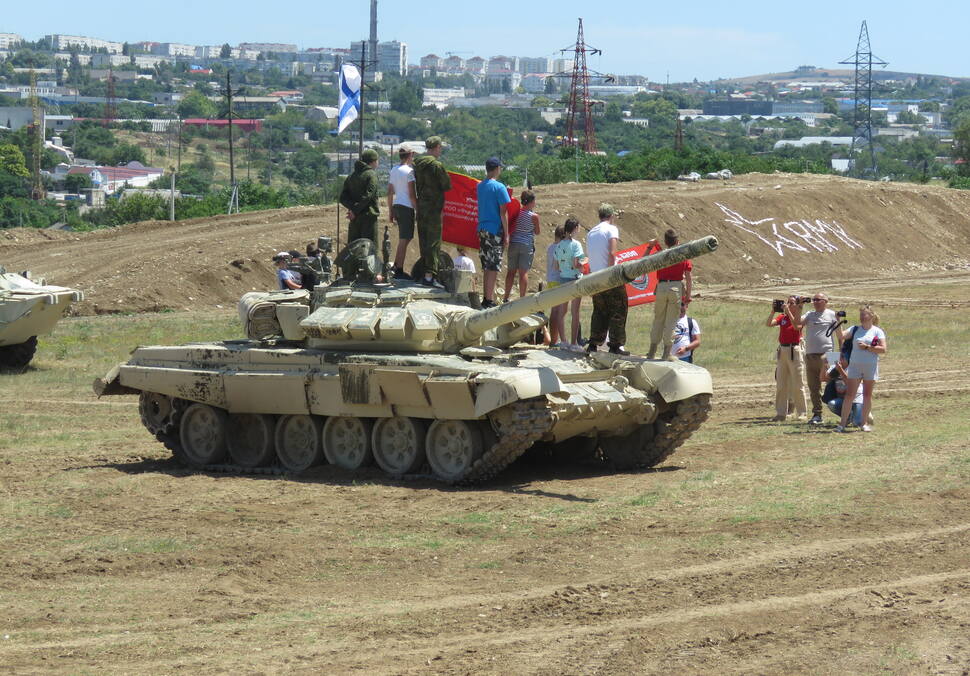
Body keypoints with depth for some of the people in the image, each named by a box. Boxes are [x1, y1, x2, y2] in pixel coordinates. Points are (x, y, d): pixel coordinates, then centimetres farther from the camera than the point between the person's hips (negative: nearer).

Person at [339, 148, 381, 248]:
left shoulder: (351, 175, 14)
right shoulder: (371, 174, -8)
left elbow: (343, 198, 7)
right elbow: (367, 196, -17)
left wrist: (352, 207, -6)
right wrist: (355, 210, -12)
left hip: (354, 220, 7)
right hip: (368, 216, -7)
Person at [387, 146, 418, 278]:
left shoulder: (393, 171, 12)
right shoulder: (409, 171, -10)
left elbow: (389, 193, 14)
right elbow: (412, 194, -14)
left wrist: (390, 212, 18)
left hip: (396, 205, 8)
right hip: (407, 206, -8)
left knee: (405, 238, 17)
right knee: (404, 239, -3)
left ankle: (395, 266, 15)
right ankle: (399, 269, -2)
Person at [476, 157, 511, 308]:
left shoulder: (480, 186, 10)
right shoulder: (499, 187, -11)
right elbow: (503, 213, -11)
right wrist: (506, 235, -8)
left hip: (482, 229, 7)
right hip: (495, 231, -7)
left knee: (487, 267, 13)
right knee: (494, 267, -5)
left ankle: (486, 299, 16)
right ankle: (489, 301, -6)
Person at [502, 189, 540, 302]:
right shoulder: (534, 216, -9)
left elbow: (510, 228, 4)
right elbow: (537, 232, 5)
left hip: (513, 243, 4)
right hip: (527, 245, -4)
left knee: (511, 271, 10)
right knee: (524, 272, -3)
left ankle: (506, 297, 13)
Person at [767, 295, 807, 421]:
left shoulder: (799, 317, -3)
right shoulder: (782, 317, 8)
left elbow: (796, 326, -24)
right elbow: (768, 324, -4)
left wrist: (788, 311, -23)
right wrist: (773, 311, -14)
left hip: (794, 351, -5)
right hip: (782, 350, 5)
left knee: (798, 385, -2)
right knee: (780, 385, 7)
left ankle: (801, 413, 3)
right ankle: (781, 413, 11)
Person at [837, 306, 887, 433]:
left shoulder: (877, 332, 0)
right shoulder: (855, 329, 8)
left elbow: (883, 349, -8)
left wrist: (867, 347, -13)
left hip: (870, 367, -2)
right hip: (854, 365, 2)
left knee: (867, 395, 5)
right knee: (849, 395, -3)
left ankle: (865, 423, 14)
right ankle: (842, 423, -4)